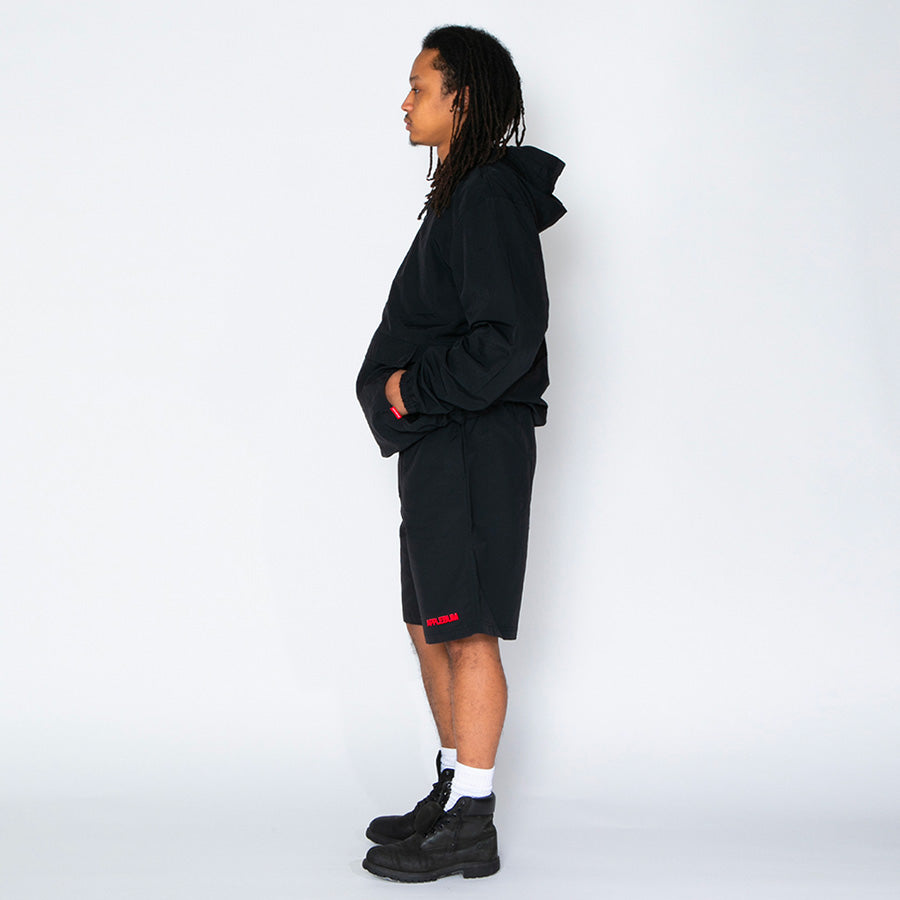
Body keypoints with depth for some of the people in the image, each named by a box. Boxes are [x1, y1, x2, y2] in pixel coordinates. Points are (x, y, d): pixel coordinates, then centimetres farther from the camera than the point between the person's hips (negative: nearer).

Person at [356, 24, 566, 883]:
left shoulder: (490, 196, -13)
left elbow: (508, 336, -21)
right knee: (431, 628, 14)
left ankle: (472, 827, 4)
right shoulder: (458, 196, 17)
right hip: (437, 445, 10)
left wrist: (417, 387, -14)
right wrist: (402, 389, 9)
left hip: (473, 447, -10)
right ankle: (453, 789, 26)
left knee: (467, 630, -4)